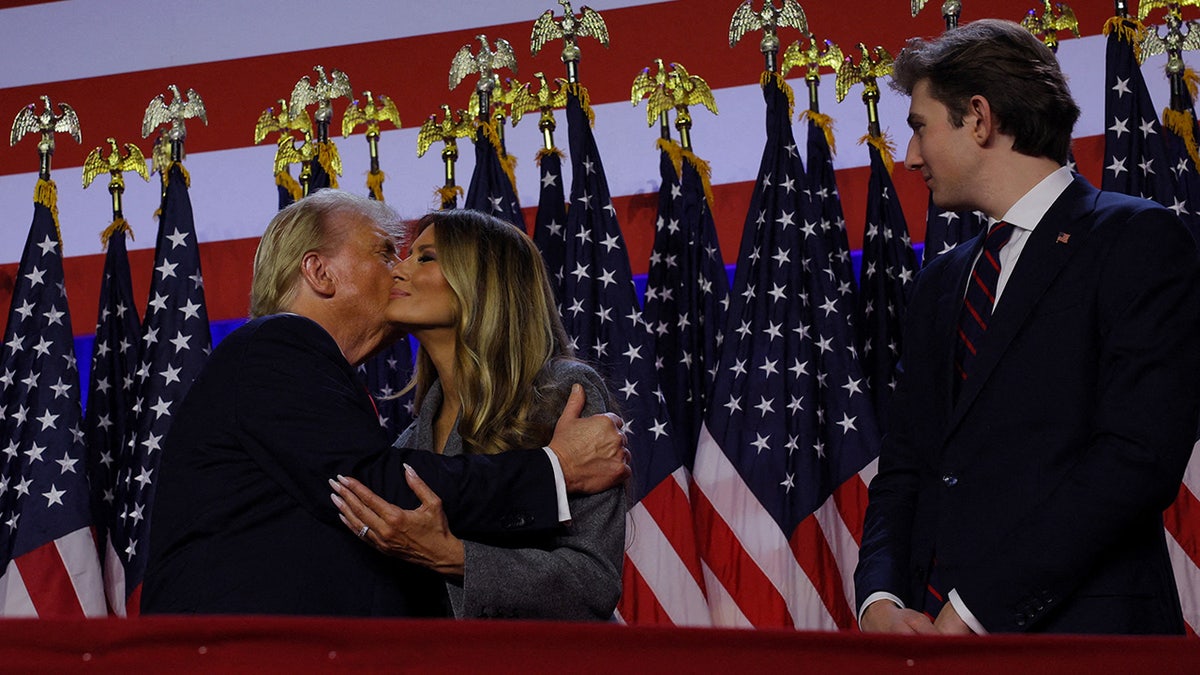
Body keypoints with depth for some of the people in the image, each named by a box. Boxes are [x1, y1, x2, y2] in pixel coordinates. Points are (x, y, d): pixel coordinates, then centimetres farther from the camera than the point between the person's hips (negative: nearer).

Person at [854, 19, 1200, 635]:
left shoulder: (1139, 239, -3)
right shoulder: (940, 285, 20)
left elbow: (1138, 457, -13)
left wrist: (976, 608, -15)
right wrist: (880, 601, -3)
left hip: (1076, 630, -6)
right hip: (934, 628, 6)